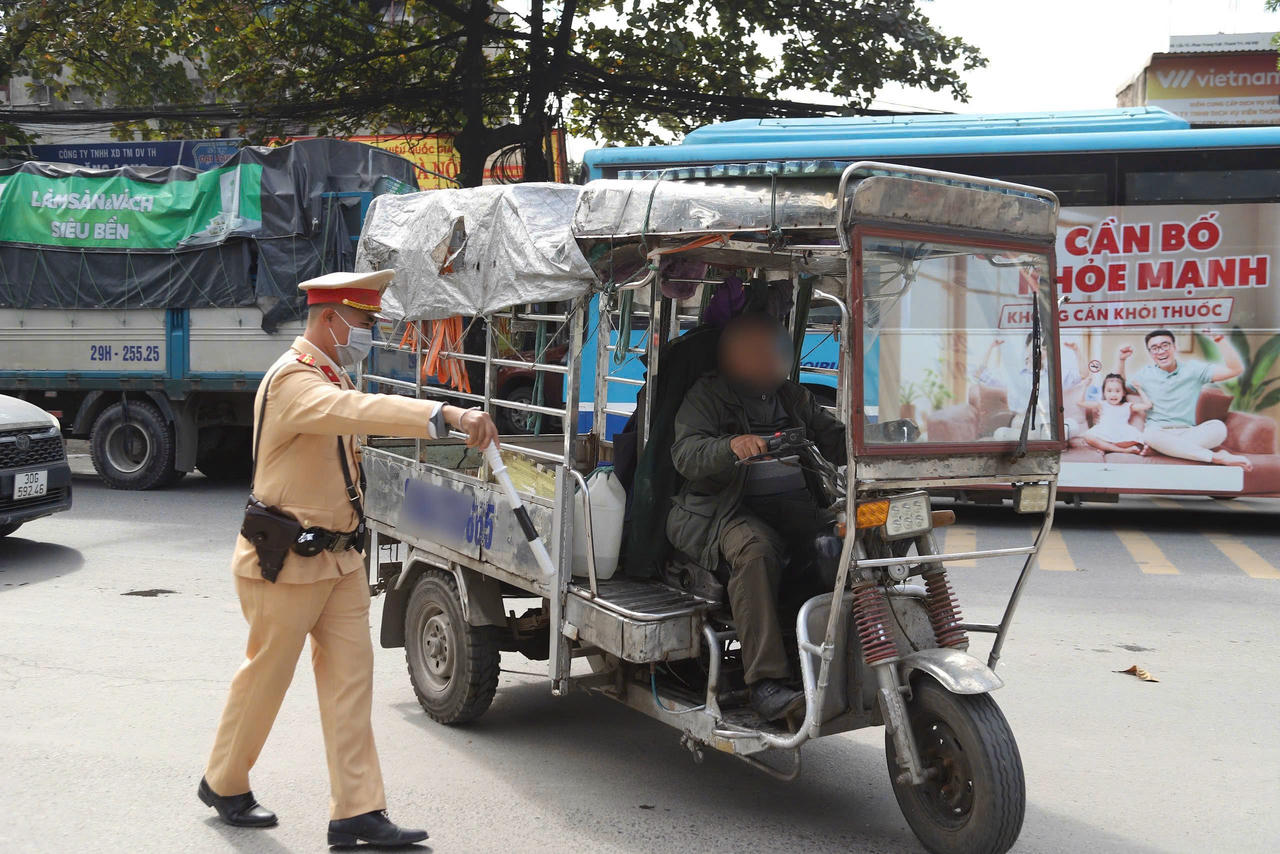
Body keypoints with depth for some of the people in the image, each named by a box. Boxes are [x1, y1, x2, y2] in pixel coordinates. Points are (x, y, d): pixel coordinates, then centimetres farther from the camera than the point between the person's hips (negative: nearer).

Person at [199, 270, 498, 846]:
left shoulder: (331, 377, 12)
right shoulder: (293, 381, -20)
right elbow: (360, 410, -40)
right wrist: (447, 415, -51)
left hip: (339, 556, 9)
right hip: (285, 560, -8)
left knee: (350, 676, 4)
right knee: (266, 675, 8)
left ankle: (357, 811, 7)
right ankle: (223, 785, 31)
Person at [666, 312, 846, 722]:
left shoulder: (793, 396, 21)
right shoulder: (707, 395, 4)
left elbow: (834, 437, 18)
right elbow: (685, 454, -11)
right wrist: (731, 446, -31)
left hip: (800, 506, 5)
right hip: (731, 510, -5)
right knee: (756, 551, -36)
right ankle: (766, 681, -35)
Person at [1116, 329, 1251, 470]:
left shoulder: (1192, 369, 10)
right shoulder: (1145, 374, 15)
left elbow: (1235, 370, 4)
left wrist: (1221, 341, -6)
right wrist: (1121, 359, 15)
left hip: (1188, 432, 1)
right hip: (1158, 432, -1)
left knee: (1218, 427, -30)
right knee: (1150, 434, -39)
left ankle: (1155, 447, -35)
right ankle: (1216, 457, -37)